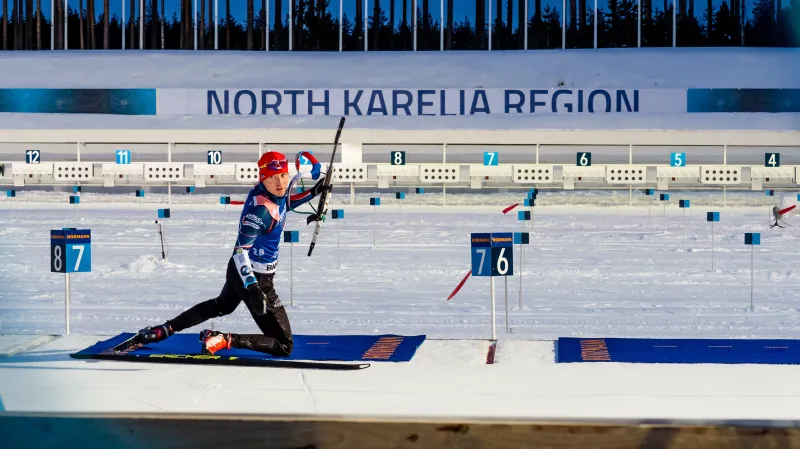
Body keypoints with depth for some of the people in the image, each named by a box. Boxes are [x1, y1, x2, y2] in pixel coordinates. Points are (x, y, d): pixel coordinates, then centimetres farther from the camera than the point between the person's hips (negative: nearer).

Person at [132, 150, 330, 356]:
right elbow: (241, 250, -29)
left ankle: (164, 329, 39)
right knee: (284, 345, -8)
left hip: (241, 271, 10)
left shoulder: (274, 189, -4)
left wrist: (313, 192, 8)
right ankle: (223, 340, -13)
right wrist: (252, 288, -40)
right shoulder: (260, 209, -29)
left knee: (222, 306, 39)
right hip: (254, 278, -10)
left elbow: (282, 205, 20)